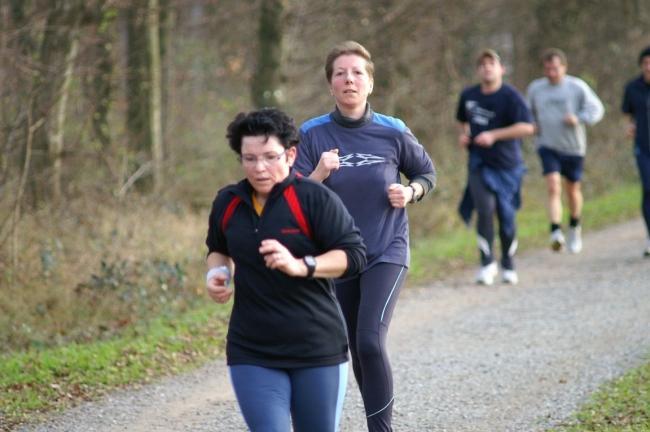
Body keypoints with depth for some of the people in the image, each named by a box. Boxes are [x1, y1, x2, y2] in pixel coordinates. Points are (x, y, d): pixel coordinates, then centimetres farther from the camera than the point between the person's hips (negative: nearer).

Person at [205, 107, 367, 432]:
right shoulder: (227, 203, 6)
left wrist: (301, 267, -28)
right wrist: (217, 272, 5)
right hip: (252, 354, 3)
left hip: (318, 351, -2)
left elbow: (354, 254, -14)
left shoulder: (315, 198, -9)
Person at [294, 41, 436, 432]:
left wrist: (410, 192, -8)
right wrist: (320, 174, -26)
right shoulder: (313, 134, -4)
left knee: (371, 342, -20)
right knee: (357, 350, 12)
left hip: (387, 253, -2)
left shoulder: (393, 132, -5)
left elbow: (427, 173, 12)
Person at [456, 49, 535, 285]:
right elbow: (462, 120, 26)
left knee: (506, 216, 4)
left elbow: (527, 127, -18)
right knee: (485, 209, -15)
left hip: (506, 164, -2)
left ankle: (508, 265, 23)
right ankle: (487, 263, -6)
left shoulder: (510, 96, -10)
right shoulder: (468, 95, 6)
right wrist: (464, 135, 5)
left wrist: (494, 135, -20)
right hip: (478, 163, 2)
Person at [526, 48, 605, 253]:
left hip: (573, 147, 0)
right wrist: (532, 125, -1)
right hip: (547, 146, 0)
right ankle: (556, 232, -28)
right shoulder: (535, 88, 2)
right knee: (553, 187, -19)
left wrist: (578, 119, -20)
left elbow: (596, 109, -4)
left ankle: (574, 228, 39)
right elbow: (528, 112, 19)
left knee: (573, 190, 14)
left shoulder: (577, 87, -6)